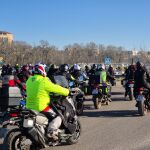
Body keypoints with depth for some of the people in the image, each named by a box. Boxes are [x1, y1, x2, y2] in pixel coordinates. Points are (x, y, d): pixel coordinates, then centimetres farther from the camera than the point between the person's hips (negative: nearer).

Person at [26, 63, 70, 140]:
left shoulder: (29, 80, 9)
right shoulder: (44, 81, -14)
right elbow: (56, 88, -10)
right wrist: (67, 92, 5)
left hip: (29, 107, 8)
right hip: (41, 107, -8)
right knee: (57, 117, -3)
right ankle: (51, 131, -24)